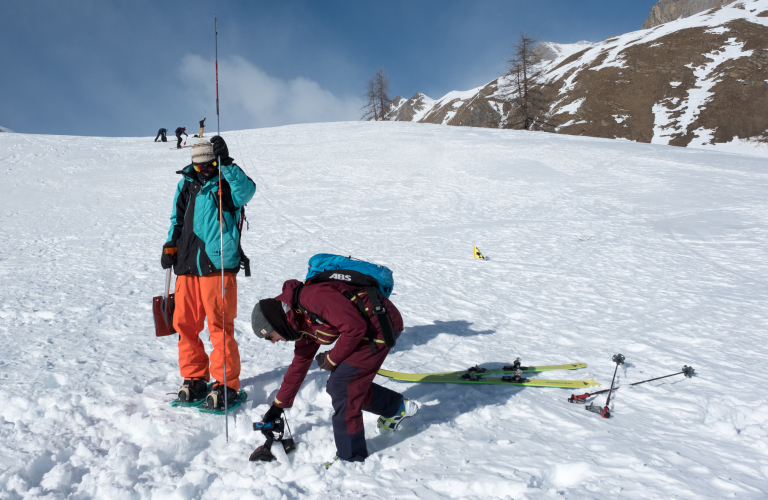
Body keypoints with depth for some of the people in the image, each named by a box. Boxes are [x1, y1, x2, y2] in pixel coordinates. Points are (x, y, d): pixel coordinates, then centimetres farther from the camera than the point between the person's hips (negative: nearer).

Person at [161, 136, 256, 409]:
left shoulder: (227, 182, 2)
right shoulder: (186, 183, 17)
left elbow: (246, 191, -21)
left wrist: (226, 163, -25)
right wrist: (170, 244, 11)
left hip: (218, 265, -6)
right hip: (187, 265, 6)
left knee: (220, 325, -5)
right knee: (184, 323, 7)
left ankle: (226, 384, 5)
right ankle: (194, 377, 23)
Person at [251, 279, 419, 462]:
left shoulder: (312, 296, -23)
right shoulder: (303, 325, 9)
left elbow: (355, 326, -25)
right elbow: (299, 365, 20)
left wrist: (332, 359, -11)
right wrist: (278, 405, 25)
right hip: (368, 329, 9)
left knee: (342, 388, -7)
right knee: (347, 384, 13)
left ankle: (351, 458, 7)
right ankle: (398, 407, 32)